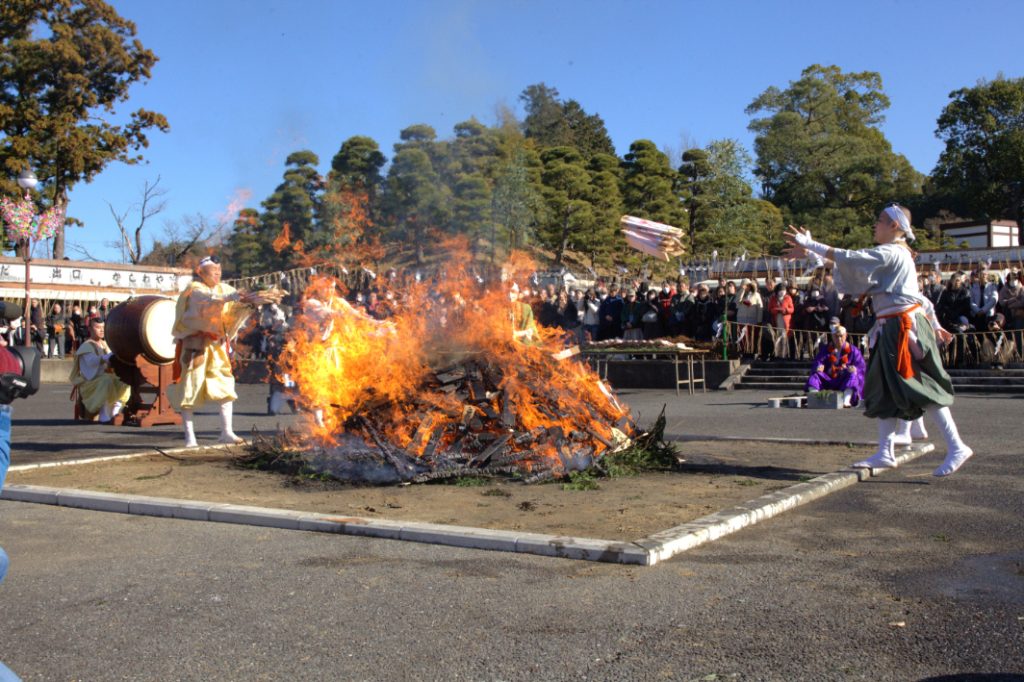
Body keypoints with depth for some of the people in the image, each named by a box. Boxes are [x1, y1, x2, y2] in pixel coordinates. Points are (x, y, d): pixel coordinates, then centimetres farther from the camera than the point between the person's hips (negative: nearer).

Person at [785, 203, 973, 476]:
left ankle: (956, 447, -1)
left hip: (905, 328, -10)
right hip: (893, 329, 10)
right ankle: (885, 453, 15)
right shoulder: (897, 255, 18)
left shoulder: (891, 253, -14)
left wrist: (810, 245, -16)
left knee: (922, 390, -8)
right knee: (885, 391, 10)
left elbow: (849, 258, -19)